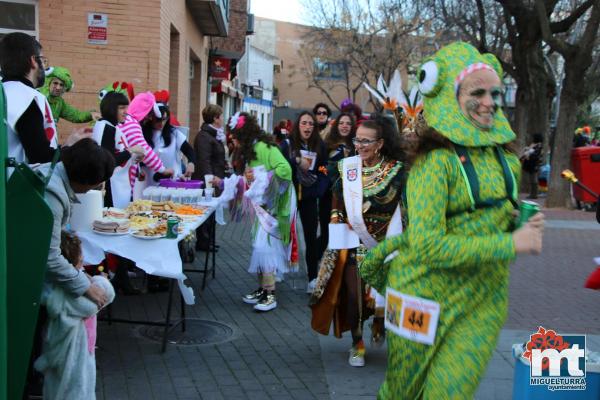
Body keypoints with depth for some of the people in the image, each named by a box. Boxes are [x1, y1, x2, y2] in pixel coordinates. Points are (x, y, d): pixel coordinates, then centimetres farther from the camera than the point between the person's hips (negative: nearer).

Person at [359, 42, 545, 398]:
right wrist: (511, 244, -21)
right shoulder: (437, 159, -18)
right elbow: (427, 245, -25)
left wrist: (524, 225, -5)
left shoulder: (504, 157, 3)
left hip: (483, 300, 5)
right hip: (428, 294, -5)